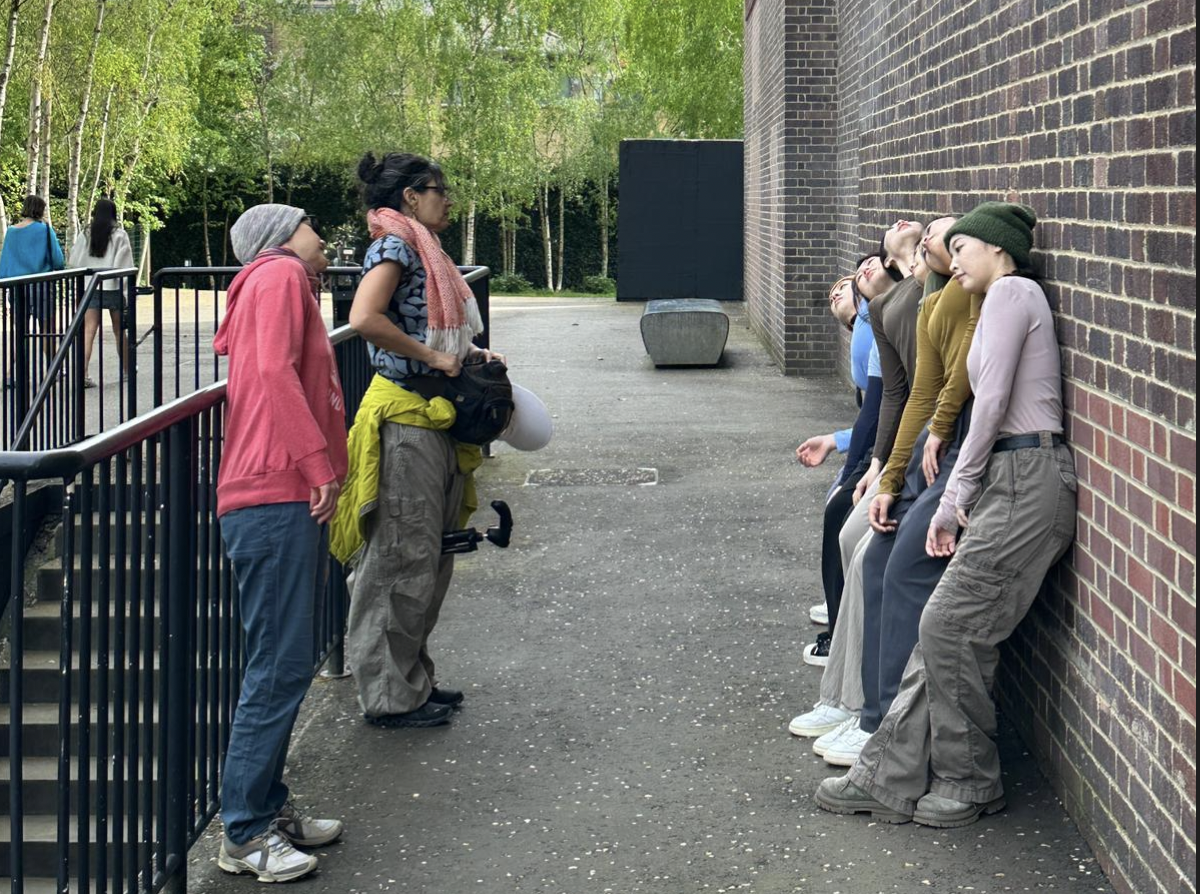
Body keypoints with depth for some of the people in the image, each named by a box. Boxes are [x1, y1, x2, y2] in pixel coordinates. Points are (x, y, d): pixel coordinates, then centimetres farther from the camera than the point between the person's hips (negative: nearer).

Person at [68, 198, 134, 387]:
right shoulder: (119, 234, -4)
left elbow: (74, 261, 5)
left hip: (90, 288, 1)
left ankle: (83, 373, -20)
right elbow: (125, 264, -7)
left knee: (88, 332, -6)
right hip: (113, 287, -1)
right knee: (119, 331, 14)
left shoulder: (85, 235, 3)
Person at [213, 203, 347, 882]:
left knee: (291, 663, 14)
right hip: (276, 499, -10)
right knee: (281, 666, -9)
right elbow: (275, 371, -18)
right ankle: (246, 833, -4)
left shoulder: (289, 286, 26)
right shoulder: (279, 275, -4)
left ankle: (270, 808, 21)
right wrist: (320, 465, -20)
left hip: (291, 501, 10)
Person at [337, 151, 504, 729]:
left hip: (433, 422, 10)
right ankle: (389, 695, 5)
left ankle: (412, 680, 25)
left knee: (429, 557, 15)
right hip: (404, 421, -10)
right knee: (403, 557, -3)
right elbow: (366, 318, -27)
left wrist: (470, 355, 10)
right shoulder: (395, 246, -12)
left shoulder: (421, 249, 17)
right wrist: (434, 357, -20)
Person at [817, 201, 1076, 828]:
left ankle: (970, 785, 6)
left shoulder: (1011, 292, -6)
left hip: (1026, 485, -10)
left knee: (951, 630, -7)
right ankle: (890, 777, 8)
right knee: (946, 630, 6)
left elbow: (992, 400, -12)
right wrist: (954, 502, 14)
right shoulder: (1005, 299, 24)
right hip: (1009, 484, 10)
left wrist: (961, 489, -4)